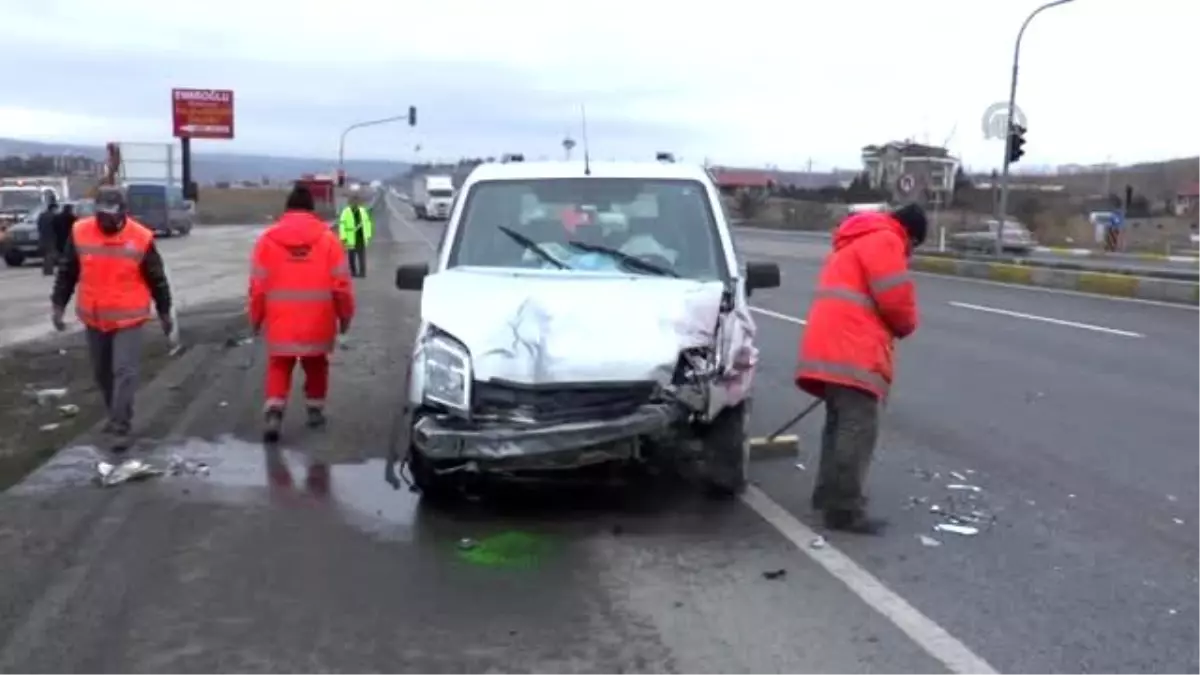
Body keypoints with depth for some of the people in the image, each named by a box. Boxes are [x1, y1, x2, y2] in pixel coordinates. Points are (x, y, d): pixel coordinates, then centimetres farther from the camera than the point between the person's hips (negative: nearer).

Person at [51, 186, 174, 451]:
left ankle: (121, 428, -5)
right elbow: (67, 272, 6)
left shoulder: (141, 238, -12)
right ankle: (116, 415, 37)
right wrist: (58, 305, 4)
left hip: (128, 318, -4)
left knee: (124, 372, -9)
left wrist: (164, 312, 5)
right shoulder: (80, 232, -4)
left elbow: (157, 279, -1)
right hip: (93, 318, 4)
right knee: (102, 371, 16)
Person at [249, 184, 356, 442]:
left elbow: (258, 286, -1)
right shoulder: (328, 238, -4)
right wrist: (345, 315, 9)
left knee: (279, 367, 10)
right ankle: (315, 409, 26)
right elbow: (341, 284, -4)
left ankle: (274, 411, -7)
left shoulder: (268, 239, -1)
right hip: (317, 321, 0)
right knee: (316, 366, 19)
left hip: (280, 322, 0)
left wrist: (256, 318, 12)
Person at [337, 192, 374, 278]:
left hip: (362, 238, 3)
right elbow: (342, 225, -12)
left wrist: (368, 235, 10)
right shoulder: (346, 212, -8)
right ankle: (353, 272, 17)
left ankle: (362, 272, 5)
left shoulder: (363, 210, 7)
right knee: (352, 257, 7)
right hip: (351, 239, -3)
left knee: (362, 256, 1)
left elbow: (367, 223, 13)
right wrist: (343, 238, -16)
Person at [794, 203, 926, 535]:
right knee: (858, 429, -11)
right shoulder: (883, 240, -4)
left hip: (832, 348, 10)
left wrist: (889, 327, 21)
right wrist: (906, 326, 7)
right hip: (851, 352, -10)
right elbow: (896, 299, -12)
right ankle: (844, 509, -12)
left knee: (841, 423, 18)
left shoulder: (856, 242, 28)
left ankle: (829, 493, 25)